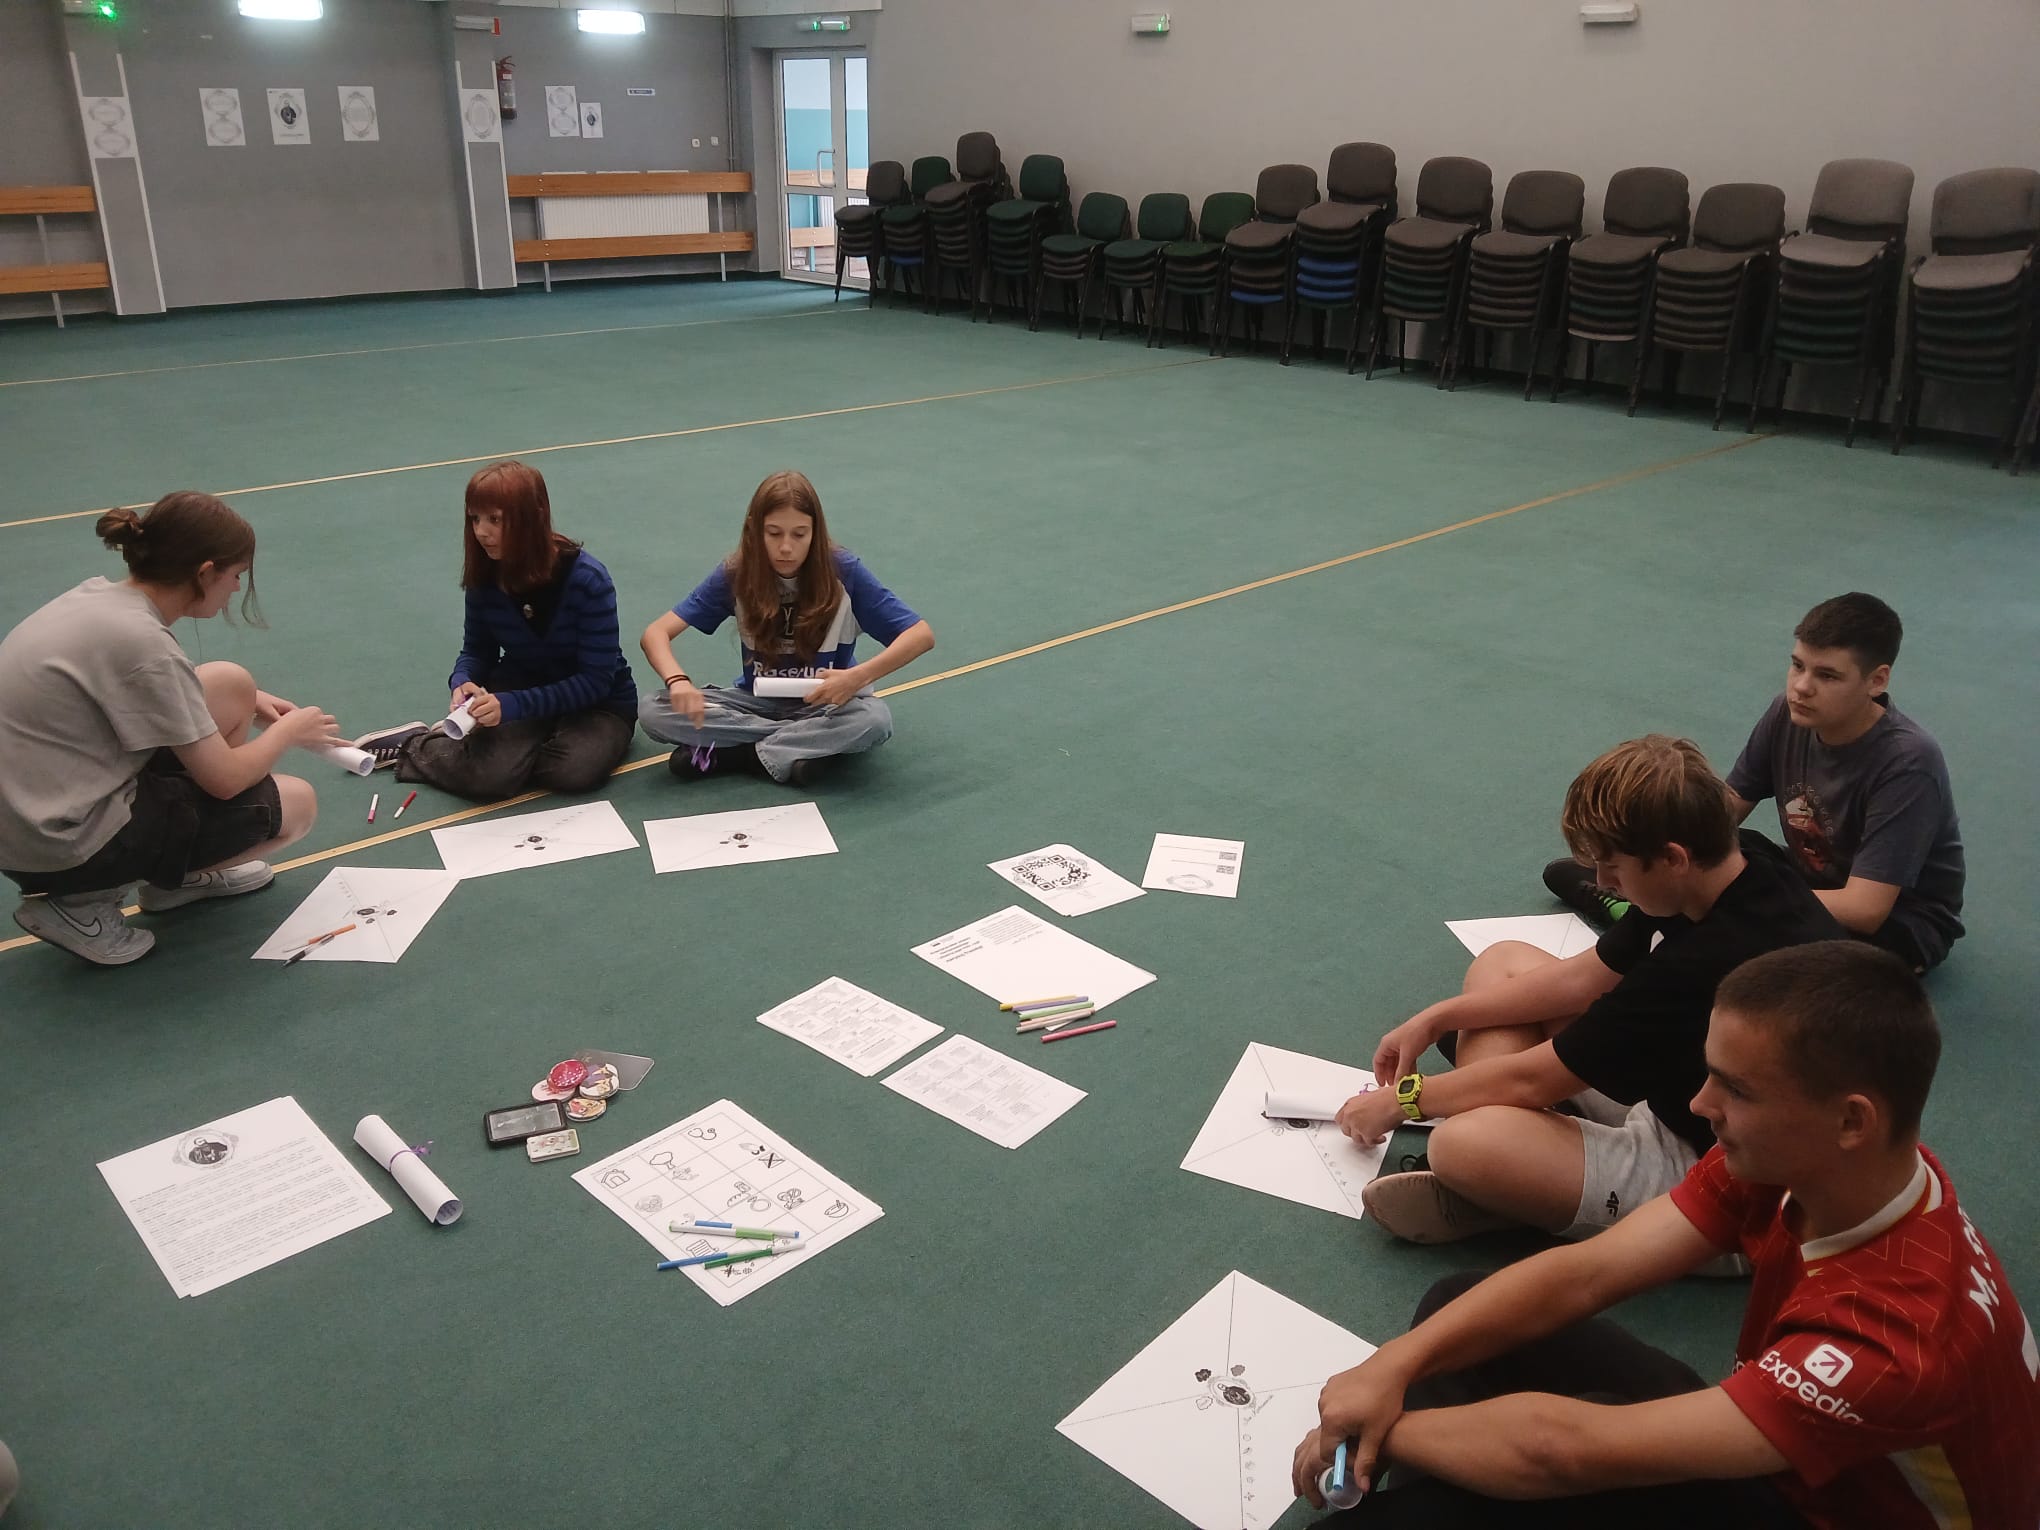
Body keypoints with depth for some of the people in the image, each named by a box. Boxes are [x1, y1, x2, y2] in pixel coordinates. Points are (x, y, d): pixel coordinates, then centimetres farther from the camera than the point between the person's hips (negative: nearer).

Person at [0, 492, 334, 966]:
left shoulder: (97, 596, 0)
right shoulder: (140, 641, -25)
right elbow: (224, 780, -17)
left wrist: (247, 701, 15)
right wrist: (288, 731, 1)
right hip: (65, 850, -9)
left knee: (233, 683, 8)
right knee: (297, 803, 1)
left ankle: (181, 870, 22)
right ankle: (85, 903, 2)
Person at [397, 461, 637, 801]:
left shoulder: (587, 579, -23)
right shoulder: (484, 574, -10)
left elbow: (596, 680, -22)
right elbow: (477, 651, 4)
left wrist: (513, 704, -33)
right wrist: (463, 682, -22)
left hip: (597, 702, -1)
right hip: (517, 691, 1)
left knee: (575, 770, -33)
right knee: (489, 778, -30)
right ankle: (414, 745, 3)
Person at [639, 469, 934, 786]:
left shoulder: (843, 571, -17)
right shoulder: (736, 575, -13)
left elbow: (922, 634, -19)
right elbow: (656, 633, -15)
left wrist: (859, 676, -35)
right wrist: (678, 681, -38)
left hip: (824, 704, -1)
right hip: (758, 701, 2)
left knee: (874, 720, -36)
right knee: (653, 712, -22)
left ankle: (726, 753, -22)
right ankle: (804, 744, -21)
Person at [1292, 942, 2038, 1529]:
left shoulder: (1901, 1333, -39)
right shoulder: (1792, 1159, -18)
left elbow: (1569, 1446, -40)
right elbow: (1584, 1272, -16)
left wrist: (1388, 1428, -26)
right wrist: (1393, 1366, -26)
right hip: (1766, 1454, 7)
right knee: (1457, 1302, -5)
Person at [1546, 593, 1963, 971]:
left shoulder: (1906, 764, -30)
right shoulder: (1790, 713, -14)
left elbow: (1864, 910, -34)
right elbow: (1728, 805, -3)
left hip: (1900, 924, -6)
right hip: (1811, 879, 7)